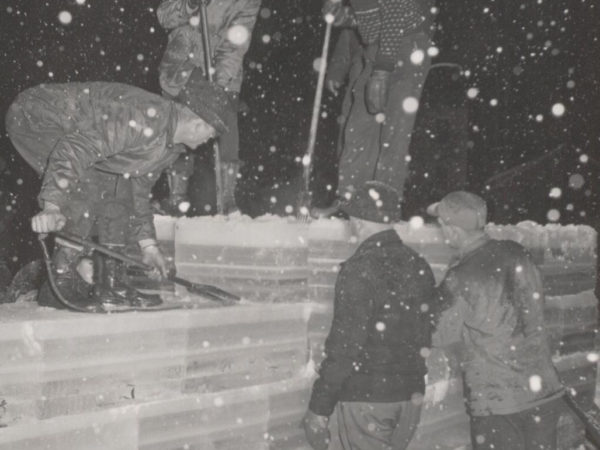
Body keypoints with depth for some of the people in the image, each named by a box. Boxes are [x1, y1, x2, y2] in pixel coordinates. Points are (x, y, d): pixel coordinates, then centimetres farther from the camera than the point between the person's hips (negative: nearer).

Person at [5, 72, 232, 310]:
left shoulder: (171, 147, 2)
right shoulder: (145, 120, -32)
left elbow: (140, 187, 16)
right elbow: (75, 150, -38)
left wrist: (147, 243, 16)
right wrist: (52, 206, -44)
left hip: (73, 129, 10)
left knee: (117, 187, 3)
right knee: (83, 188, -24)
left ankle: (109, 284, 6)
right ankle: (59, 285, -16)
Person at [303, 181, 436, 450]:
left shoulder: (359, 269, -16)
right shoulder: (419, 266, 5)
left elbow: (344, 345, -18)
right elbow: (427, 335, 10)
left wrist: (318, 408, -13)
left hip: (366, 398, -7)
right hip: (411, 397, 7)